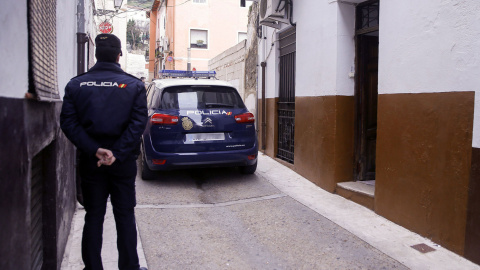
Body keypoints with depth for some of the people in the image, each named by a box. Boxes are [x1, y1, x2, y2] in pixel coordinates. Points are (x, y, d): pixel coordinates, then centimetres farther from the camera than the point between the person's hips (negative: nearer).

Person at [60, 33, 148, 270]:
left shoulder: (76, 84, 0)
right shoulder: (134, 85, -5)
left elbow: (68, 122, -9)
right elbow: (138, 123, -15)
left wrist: (94, 150, -14)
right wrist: (117, 153, -15)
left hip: (90, 161, 2)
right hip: (124, 162, -1)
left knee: (93, 216, 13)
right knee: (125, 216, 10)